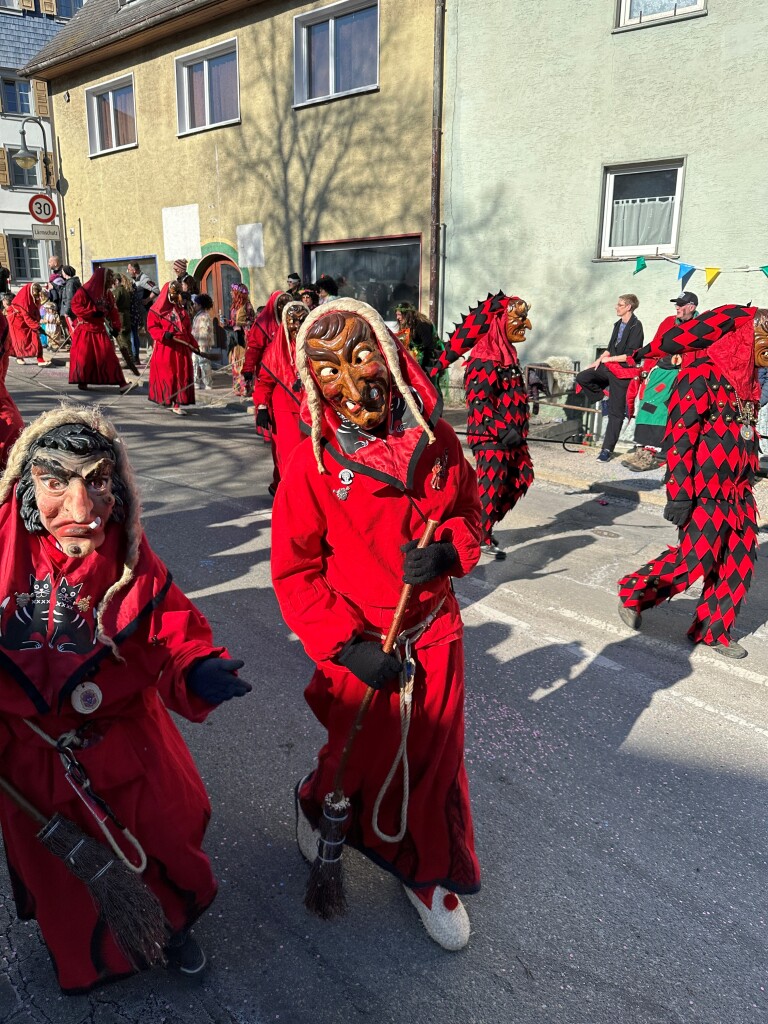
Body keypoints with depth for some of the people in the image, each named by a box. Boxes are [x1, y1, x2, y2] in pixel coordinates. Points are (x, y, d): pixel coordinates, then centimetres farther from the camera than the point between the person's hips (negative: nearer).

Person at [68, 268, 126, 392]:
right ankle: (82, 381, 13)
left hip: (100, 329, 4)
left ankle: (119, 381, -4)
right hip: (84, 329, -4)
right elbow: (76, 307, -17)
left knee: (109, 355, -2)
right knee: (84, 356, 0)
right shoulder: (83, 292, -11)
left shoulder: (107, 294, 6)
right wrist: (93, 312, -21)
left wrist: (116, 327, -3)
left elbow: (113, 311, 7)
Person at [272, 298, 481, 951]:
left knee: (434, 762, 16)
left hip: (434, 633, 3)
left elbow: (468, 512, 8)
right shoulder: (314, 462, -15)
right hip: (358, 647, -3)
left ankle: (428, 872, 44)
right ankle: (318, 803, 54)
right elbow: (294, 570, -10)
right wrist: (344, 645, -17)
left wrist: (450, 550, -14)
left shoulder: (435, 439, -6)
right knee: (361, 761, 17)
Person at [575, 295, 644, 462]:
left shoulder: (636, 327, -11)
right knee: (582, 377, -8)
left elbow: (630, 356, -16)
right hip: (609, 367, 8)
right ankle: (606, 397, 9)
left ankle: (607, 449, 2)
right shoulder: (618, 324, 13)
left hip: (623, 371, -8)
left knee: (616, 411, -2)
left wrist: (608, 359, -9)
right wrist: (599, 360, 5)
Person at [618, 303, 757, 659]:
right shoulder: (699, 376, -15)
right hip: (707, 494, -8)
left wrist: (748, 485, 18)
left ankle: (713, 630, 23)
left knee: (738, 564, 9)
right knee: (693, 560, -3)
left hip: (738, 495, 8)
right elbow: (679, 438, -19)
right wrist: (678, 495, -22)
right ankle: (633, 594, 18)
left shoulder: (746, 378, 11)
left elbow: (747, 434, 18)